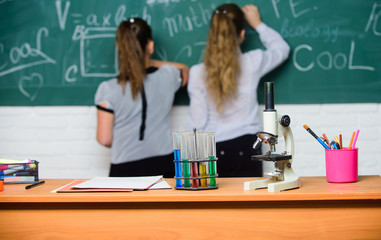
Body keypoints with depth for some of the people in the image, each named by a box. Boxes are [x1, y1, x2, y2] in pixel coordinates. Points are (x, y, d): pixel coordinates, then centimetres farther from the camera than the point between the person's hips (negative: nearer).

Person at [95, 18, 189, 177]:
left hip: (124, 169, -2)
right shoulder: (168, 77, -3)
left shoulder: (108, 90, -9)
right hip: (163, 166, 2)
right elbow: (185, 70, 23)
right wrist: (147, 62, 21)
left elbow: (104, 139, -7)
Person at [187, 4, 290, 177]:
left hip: (213, 151, 0)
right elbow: (282, 48, 17)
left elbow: (198, 122, -5)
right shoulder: (253, 63, -5)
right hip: (246, 150, 1)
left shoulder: (197, 73, -7)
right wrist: (257, 24, 27)